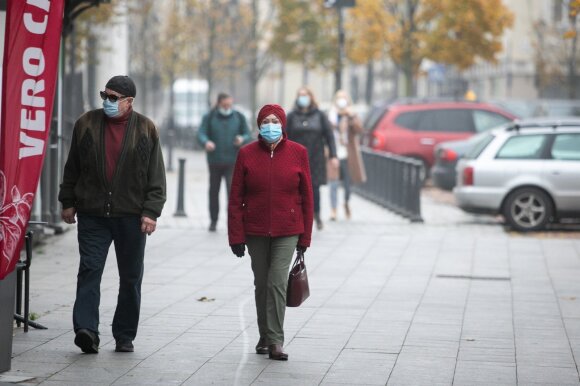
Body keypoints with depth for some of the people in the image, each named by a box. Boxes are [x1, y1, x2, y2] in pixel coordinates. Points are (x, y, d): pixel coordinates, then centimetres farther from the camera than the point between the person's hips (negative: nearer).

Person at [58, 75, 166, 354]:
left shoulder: (145, 130, 2)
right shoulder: (86, 124, 6)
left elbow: (156, 176, 1)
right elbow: (72, 168, 12)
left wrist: (151, 211, -6)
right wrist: (68, 202, 10)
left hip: (130, 216, 0)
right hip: (92, 214, 0)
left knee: (130, 278, 6)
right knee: (89, 270, -11)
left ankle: (125, 336, 16)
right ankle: (86, 329, -17)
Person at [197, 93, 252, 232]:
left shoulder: (239, 117, 5)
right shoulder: (209, 118, 1)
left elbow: (248, 135, 9)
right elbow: (201, 134, -8)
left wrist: (242, 139, -16)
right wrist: (206, 142, -31)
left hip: (233, 162, -1)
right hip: (215, 161, 1)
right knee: (214, 191, 10)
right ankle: (213, 220, 25)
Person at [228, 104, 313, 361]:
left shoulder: (298, 153, -2)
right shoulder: (247, 154, -1)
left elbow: (306, 197, 3)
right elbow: (236, 198, 0)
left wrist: (305, 236, 2)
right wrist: (236, 236, -5)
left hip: (287, 232, -2)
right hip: (255, 231, 2)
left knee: (277, 282, -11)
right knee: (261, 284, 11)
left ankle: (275, 341, -8)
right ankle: (264, 337, 24)